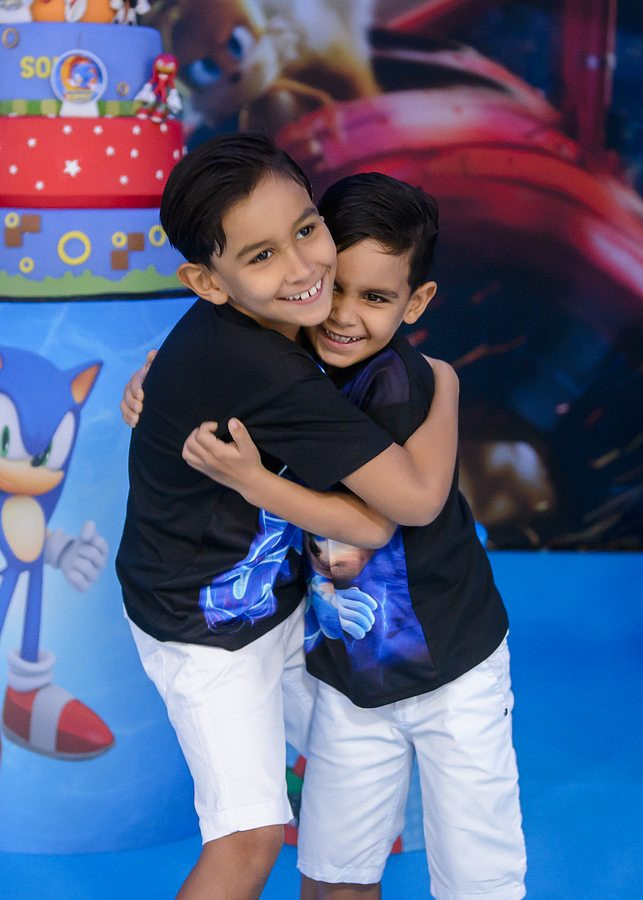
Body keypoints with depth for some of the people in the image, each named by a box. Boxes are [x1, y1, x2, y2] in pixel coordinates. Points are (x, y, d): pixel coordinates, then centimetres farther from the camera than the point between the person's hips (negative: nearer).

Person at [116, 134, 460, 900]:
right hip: (206, 627, -8)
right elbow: (416, 498, -32)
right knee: (250, 837, -5)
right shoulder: (263, 374, -37)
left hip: (279, 591, 9)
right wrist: (443, 380, -18)